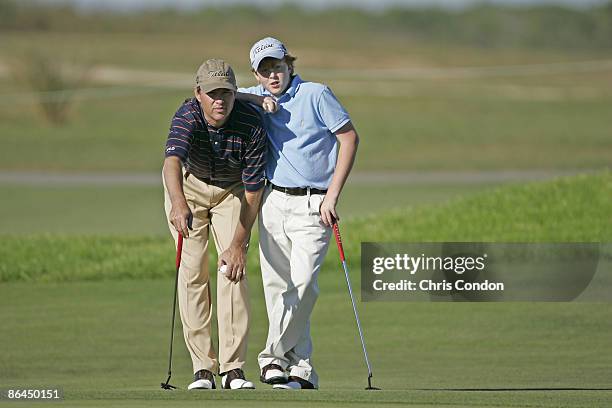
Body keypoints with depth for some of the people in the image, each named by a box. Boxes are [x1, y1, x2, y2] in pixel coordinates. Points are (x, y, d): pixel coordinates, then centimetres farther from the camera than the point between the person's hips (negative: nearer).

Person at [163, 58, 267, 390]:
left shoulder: (252, 126, -30)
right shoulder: (188, 115, -34)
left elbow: (254, 190, -22)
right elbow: (172, 161, -53)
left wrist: (239, 243, -24)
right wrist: (179, 204, -71)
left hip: (232, 189, 0)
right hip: (188, 185, 0)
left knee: (233, 269, -11)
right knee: (193, 268, -8)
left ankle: (233, 368, -10)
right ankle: (202, 367, -6)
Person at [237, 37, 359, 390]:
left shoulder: (316, 95, -5)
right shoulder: (258, 97, 9)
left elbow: (350, 137, -5)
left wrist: (333, 195, -10)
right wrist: (255, 98, -6)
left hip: (313, 205, -5)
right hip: (274, 200, 5)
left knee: (303, 283, -16)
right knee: (277, 285, 1)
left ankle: (275, 357, -6)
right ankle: (300, 368, 7)